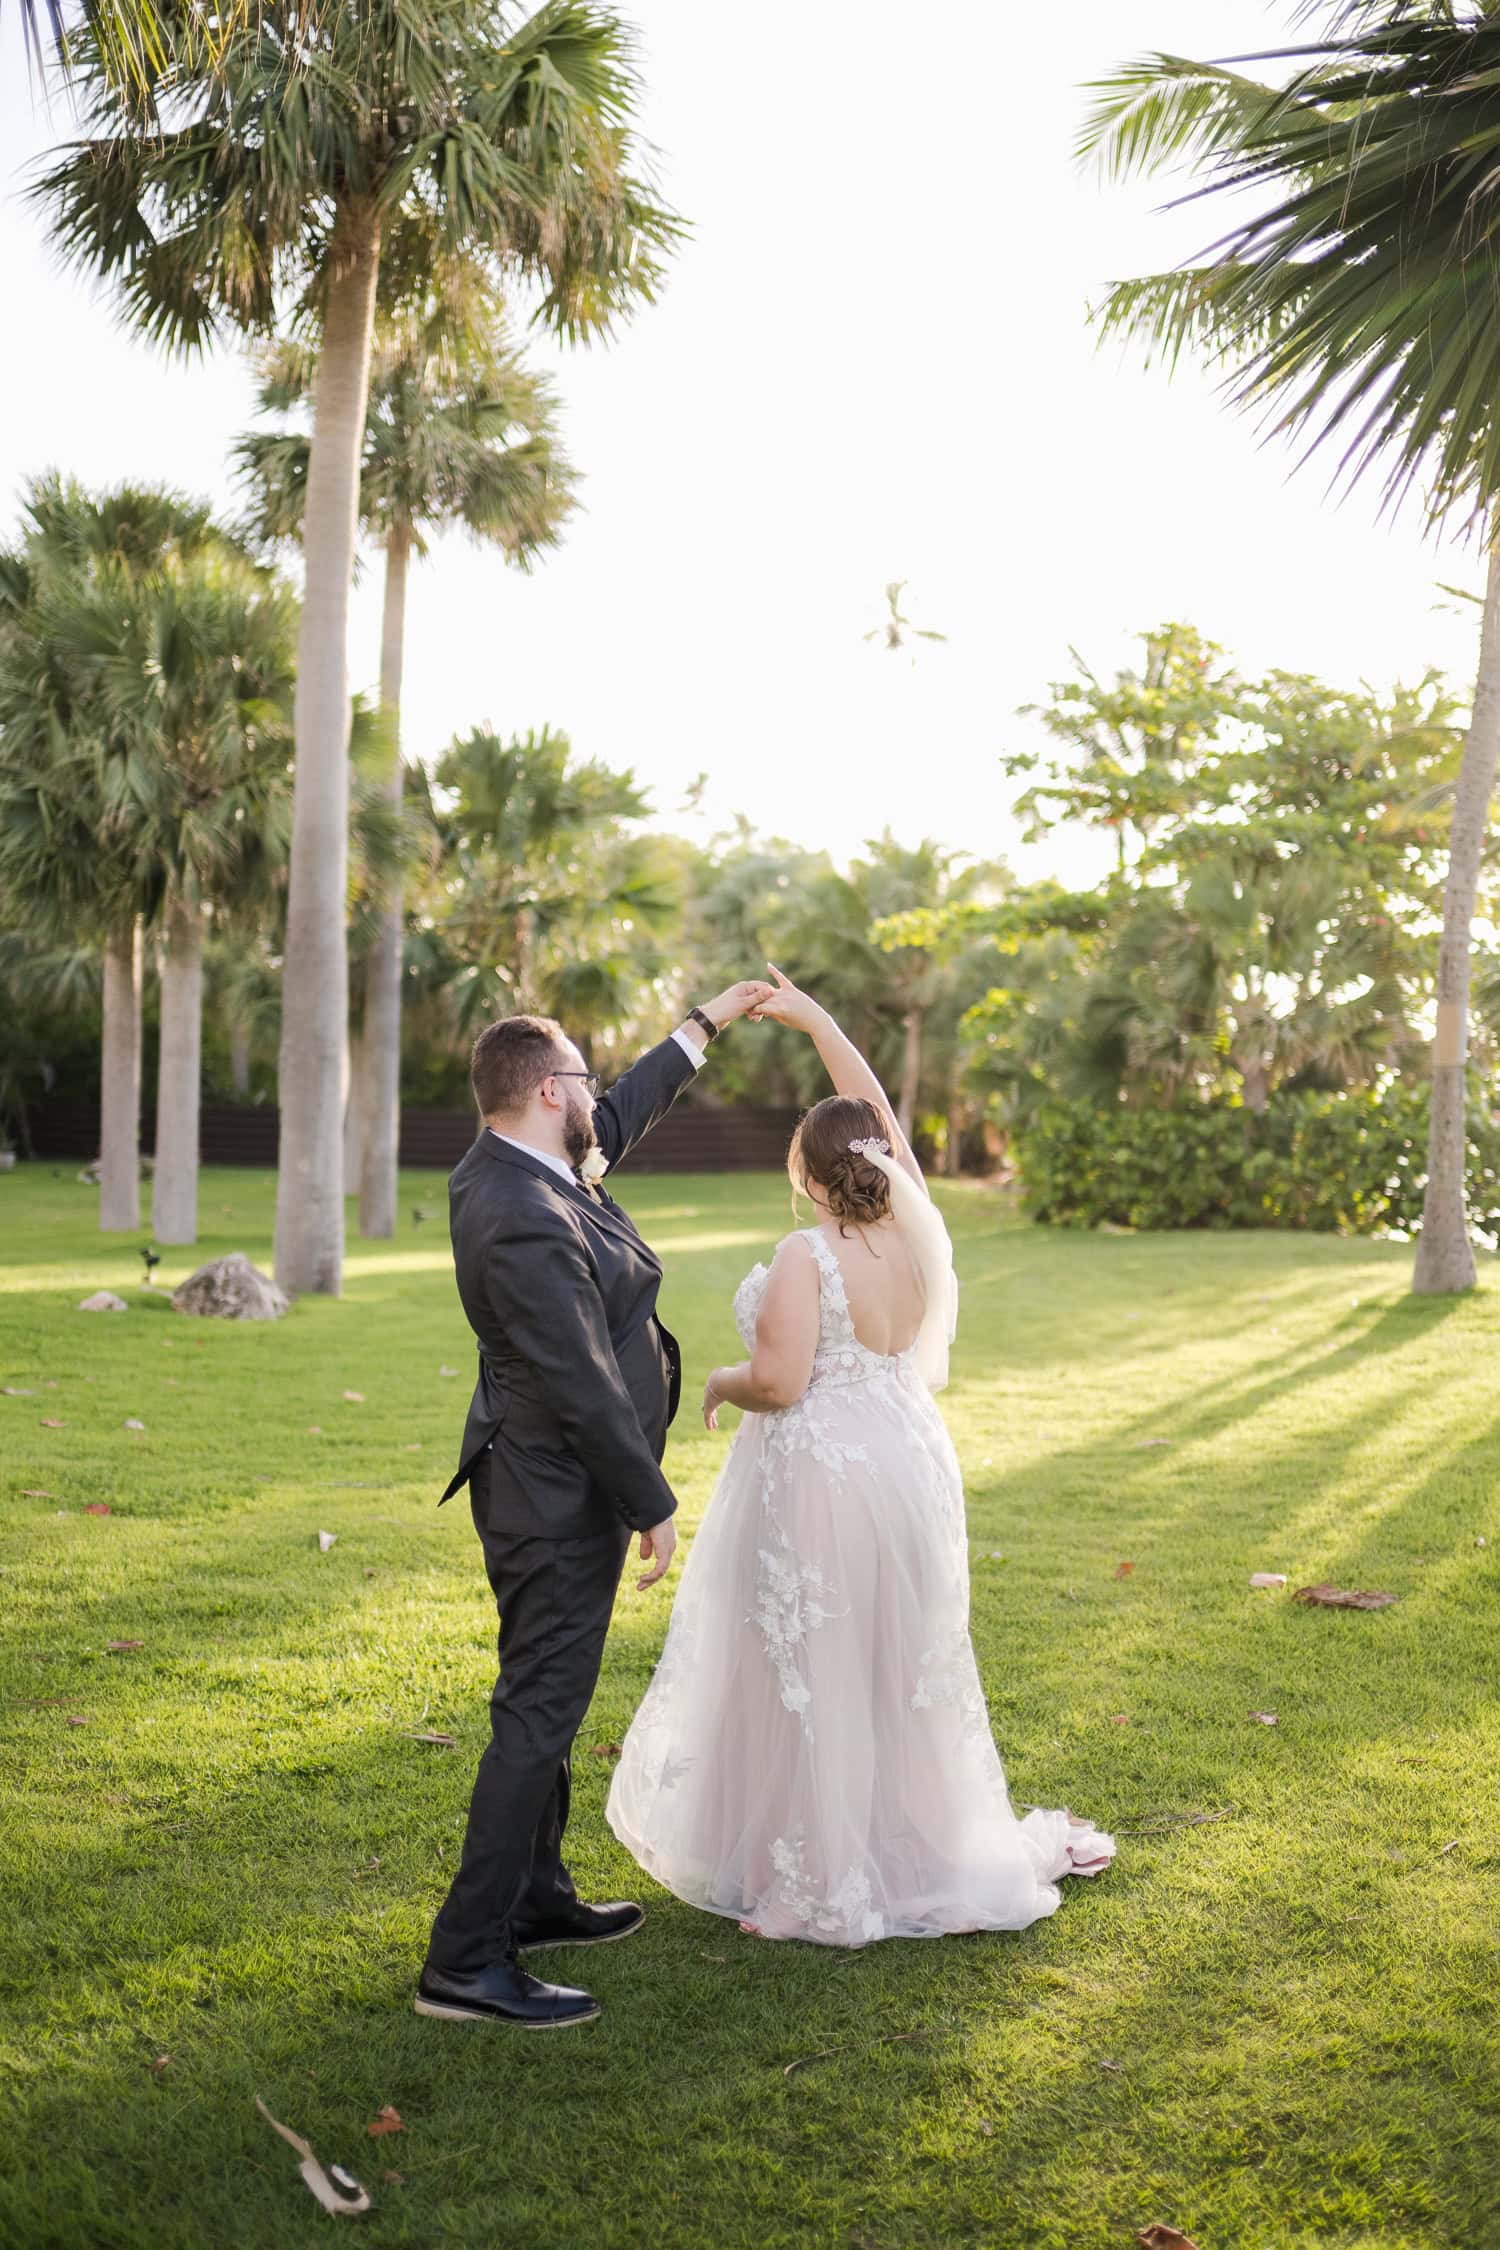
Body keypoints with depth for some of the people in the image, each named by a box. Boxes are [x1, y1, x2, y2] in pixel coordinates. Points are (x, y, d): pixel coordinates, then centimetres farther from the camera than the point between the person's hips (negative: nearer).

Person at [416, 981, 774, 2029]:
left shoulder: (512, 1167, 4)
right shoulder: (528, 1222, -27)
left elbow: (619, 1119, 22)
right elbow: (586, 1387, -25)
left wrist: (707, 1022, 28)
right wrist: (653, 1505, -16)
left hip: (540, 1480, 11)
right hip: (563, 1498, -11)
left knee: (544, 1701, 21)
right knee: (539, 1715, -5)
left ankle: (535, 1896, 35)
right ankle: (467, 1959, 2)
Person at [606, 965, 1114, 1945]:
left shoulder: (808, 1256, -18)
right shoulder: (919, 1230, 0)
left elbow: (777, 1380, -24)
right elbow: (881, 1115, 11)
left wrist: (720, 1382, -2)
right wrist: (816, 1021, 17)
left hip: (817, 1478, -7)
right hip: (909, 1465, 7)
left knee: (811, 1673, 3)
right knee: (900, 1664, 18)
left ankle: (820, 1885, 11)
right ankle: (921, 1853, 30)